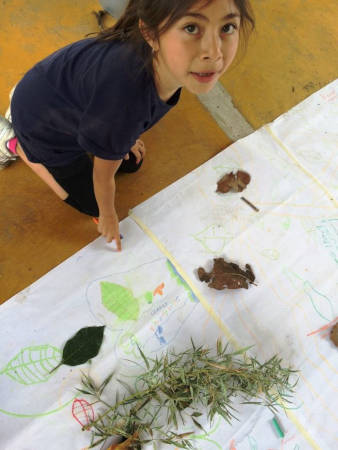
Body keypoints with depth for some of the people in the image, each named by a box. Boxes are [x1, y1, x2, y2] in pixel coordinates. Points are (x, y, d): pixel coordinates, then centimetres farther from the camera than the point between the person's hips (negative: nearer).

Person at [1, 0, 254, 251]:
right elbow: (104, 176, -25)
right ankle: (21, 147, 24)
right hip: (43, 125, -5)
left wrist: (125, 136, 15)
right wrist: (108, 216, -5)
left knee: (132, 163, 22)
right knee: (90, 204, 10)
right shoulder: (124, 105, -46)